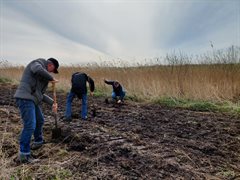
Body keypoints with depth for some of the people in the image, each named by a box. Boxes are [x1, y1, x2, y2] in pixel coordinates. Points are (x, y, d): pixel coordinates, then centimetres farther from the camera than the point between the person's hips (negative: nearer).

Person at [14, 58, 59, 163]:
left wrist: (52, 103, 19)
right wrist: (51, 78, -14)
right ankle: (24, 155, -4)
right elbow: (38, 70, -28)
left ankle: (38, 142, 43)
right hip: (25, 98, -10)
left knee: (40, 121, 22)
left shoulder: (43, 75, 23)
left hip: (33, 100, 10)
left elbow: (41, 94, 24)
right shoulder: (38, 63, -1)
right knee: (30, 125, -13)